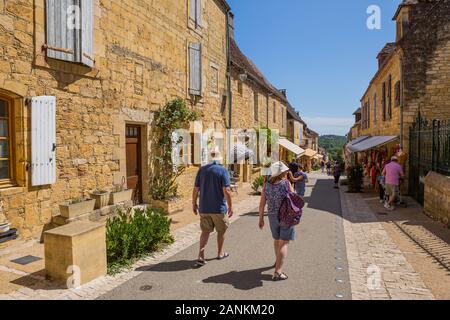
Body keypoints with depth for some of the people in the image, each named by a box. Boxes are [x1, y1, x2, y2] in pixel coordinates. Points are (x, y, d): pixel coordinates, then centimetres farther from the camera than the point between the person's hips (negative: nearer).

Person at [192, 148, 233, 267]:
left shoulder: (202, 170, 2)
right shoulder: (223, 171, -11)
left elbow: (196, 189, 3)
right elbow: (226, 190, -16)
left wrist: (194, 204, 14)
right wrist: (230, 206, -8)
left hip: (204, 208, 4)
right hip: (219, 208, -3)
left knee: (205, 231, 12)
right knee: (221, 230, 17)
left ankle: (201, 256, 3)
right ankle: (220, 253, 31)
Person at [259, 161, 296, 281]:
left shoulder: (267, 185, -2)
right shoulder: (286, 183, -14)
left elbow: (262, 204, -1)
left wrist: (261, 219, 8)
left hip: (272, 216, 5)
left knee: (276, 239, 25)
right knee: (283, 243, 1)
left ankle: (278, 261, 48)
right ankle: (278, 272, -4)